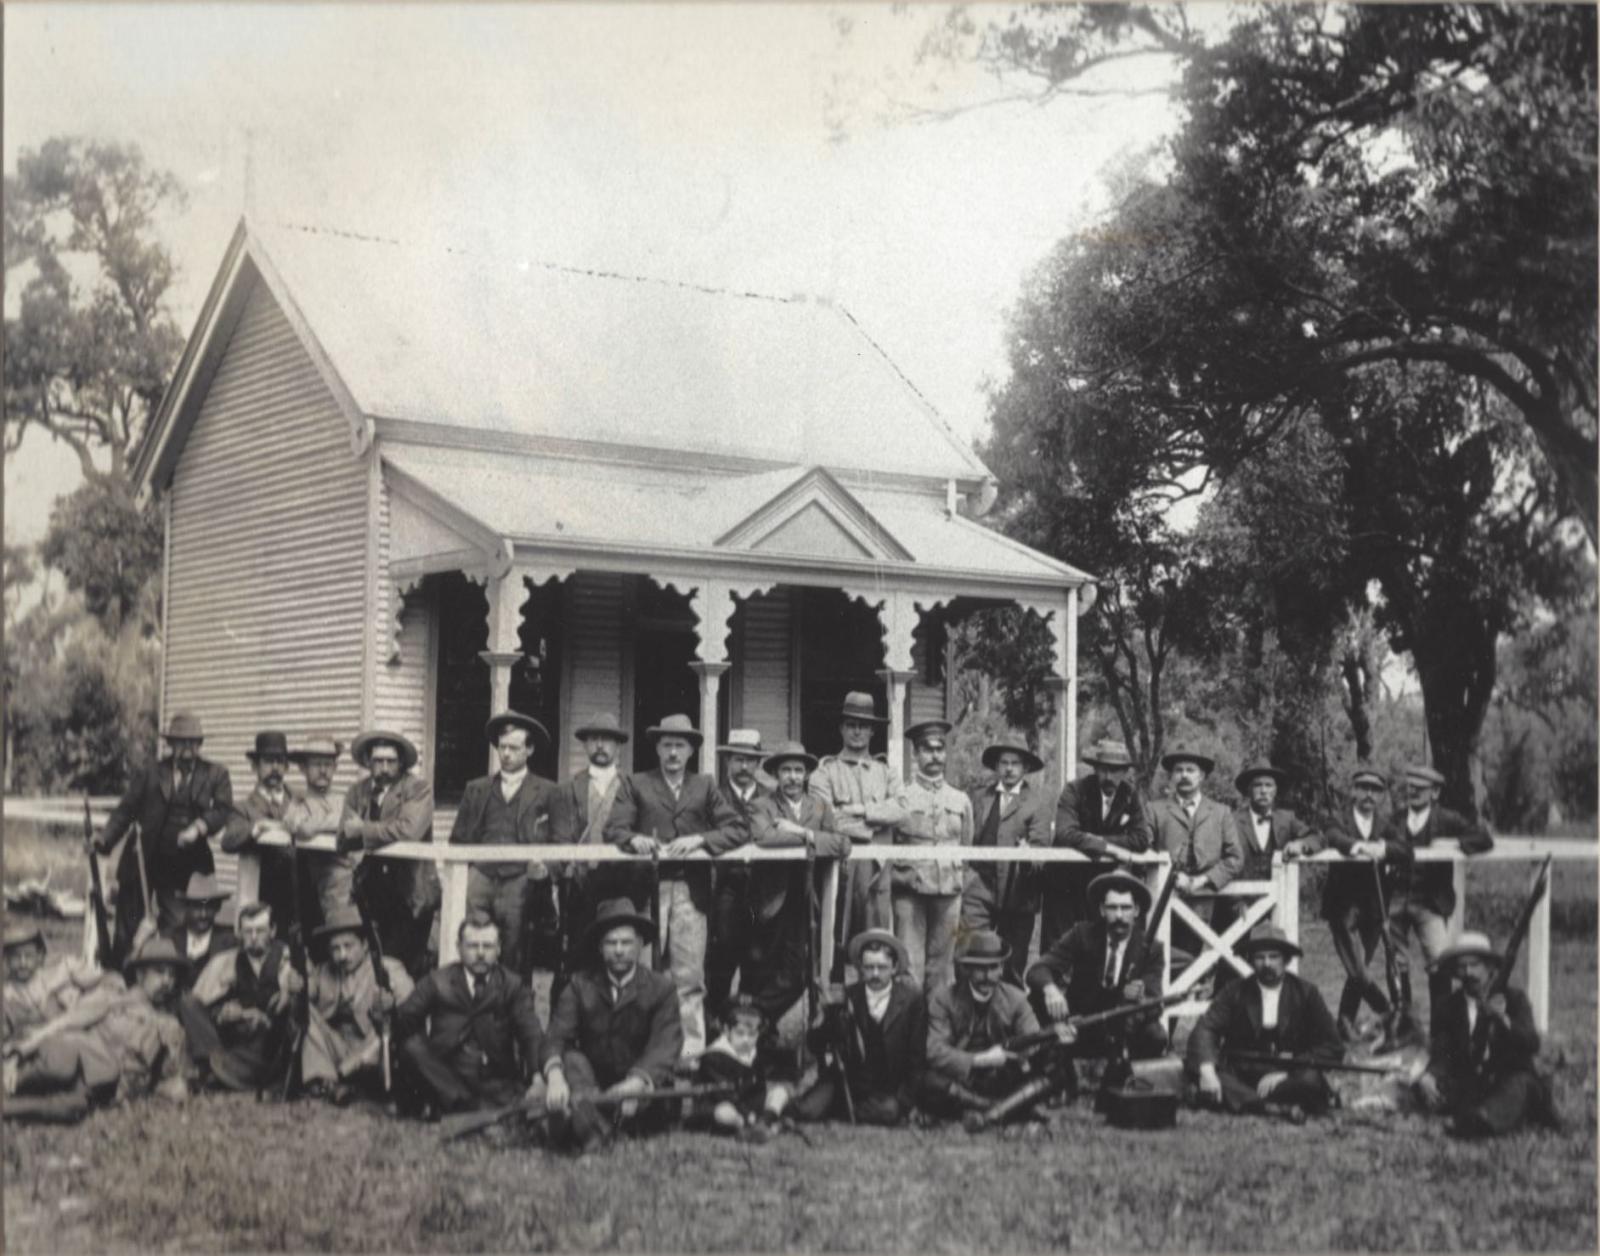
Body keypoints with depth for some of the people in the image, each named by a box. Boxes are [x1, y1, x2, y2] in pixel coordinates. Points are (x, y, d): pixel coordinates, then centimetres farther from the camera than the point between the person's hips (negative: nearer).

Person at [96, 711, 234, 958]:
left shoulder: (215, 775, 7)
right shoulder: (150, 774, 5)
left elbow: (223, 809, -4)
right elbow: (126, 810, 2)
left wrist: (198, 827, -21)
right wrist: (104, 840, -11)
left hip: (185, 863, 0)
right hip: (144, 861, 0)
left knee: (175, 925, 0)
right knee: (128, 921, 4)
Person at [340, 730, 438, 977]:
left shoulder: (419, 790, -5)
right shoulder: (357, 792, 8)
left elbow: (409, 831, -22)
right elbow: (344, 841, -2)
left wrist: (362, 830, -12)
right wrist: (385, 833, -17)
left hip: (409, 893, -4)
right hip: (372, 890, 4)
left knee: (403, 964, -7)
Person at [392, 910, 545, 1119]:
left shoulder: (513, 985, 4)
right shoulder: (439, 982, 7)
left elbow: (531, 1034, -12)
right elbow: (404, 1019, -1)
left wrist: (537, 1076, -29)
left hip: (496, 1085, -2)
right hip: (445, 1080, 2)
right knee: (412, 1045, -26)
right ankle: (464, 1103, -29)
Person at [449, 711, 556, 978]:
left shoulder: (547, 791, 11)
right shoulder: (476, 789, 19)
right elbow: (459, 840, 18)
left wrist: (545, 866, -9)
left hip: (519, 879, -2)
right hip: (480, 875, 2)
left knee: (513, 954, -6)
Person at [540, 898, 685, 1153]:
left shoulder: (661, 988, -2)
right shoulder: (581, 985, 3)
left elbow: (665, 1045, -16)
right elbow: (556, 1035, -11)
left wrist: (637, 1082, -37)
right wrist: (554, 1075, -34)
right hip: (589, 1084, 1)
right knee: (572, 1060, -27)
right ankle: (593, 1140, -45)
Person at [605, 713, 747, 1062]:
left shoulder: (705, 787, 16)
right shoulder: (635, 784, 14)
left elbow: (739, 829, 6)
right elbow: (614, 828, 2)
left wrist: (699, 840, -10)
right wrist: (634, 838, -20)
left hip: (691, 890, 1)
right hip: (647, 888, -1)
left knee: (689, 977, -2)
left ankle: (690, 1054, 0)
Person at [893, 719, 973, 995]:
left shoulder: (961, 801, 12)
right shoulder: (902, 798, 2)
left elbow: (966, 848, 16)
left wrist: (960, 882, 11)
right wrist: (896, 878, 0)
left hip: (948, 892, 3)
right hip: (910, 892, -3)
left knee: (940, 966, 6)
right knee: (910, 966, -7)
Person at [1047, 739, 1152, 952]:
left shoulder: (1130, 796, -1)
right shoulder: (1075, 790, -11)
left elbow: (1141, 839, -11)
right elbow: (1065, 834, -25)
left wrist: (1095, 840, -17)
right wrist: (1108, 848, -29)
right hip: (1065, 883, -2)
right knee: (1056, 947, -1)